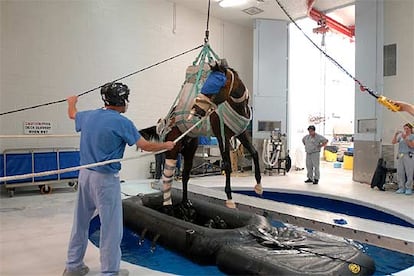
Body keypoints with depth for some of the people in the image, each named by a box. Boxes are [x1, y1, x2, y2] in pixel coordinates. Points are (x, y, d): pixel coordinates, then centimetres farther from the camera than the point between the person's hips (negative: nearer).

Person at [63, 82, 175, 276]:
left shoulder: (88, 116, 6)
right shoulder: (122, 122, -14)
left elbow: (72, 114, 29)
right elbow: (145, 146, -11)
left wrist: (72, 102, 51)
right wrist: (166, 145, 6)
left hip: (84, 174, 8)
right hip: (106, 179, -8)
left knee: (80, 222, 18)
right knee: (111, 227, 4)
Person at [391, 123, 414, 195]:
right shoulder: (400, 136, 14)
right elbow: (393, 142, 6)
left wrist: (405, 138, -17)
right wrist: (395, 134, -6)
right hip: (400, 156, 4)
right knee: (400, 173, 3)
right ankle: (401, 188, 10)